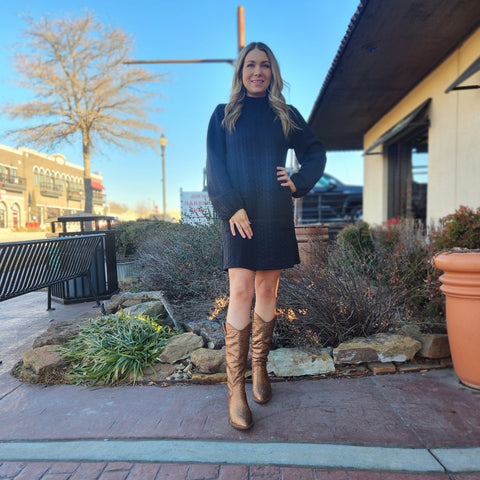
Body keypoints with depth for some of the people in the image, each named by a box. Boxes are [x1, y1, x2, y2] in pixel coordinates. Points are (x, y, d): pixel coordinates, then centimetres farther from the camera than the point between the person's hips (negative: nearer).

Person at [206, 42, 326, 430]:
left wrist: (298, 182, 2)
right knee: (241, 292, -10)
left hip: (276, 215, 2)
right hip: (239, 213, -2)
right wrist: (232, 207, -11)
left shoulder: (286, 115, 14)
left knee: (267, 291, 6)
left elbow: (316, 153, 19)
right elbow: (215, 168, 2)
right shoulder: (224, 115, 10)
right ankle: (236, 390, -3)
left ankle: (260, 368, 23)